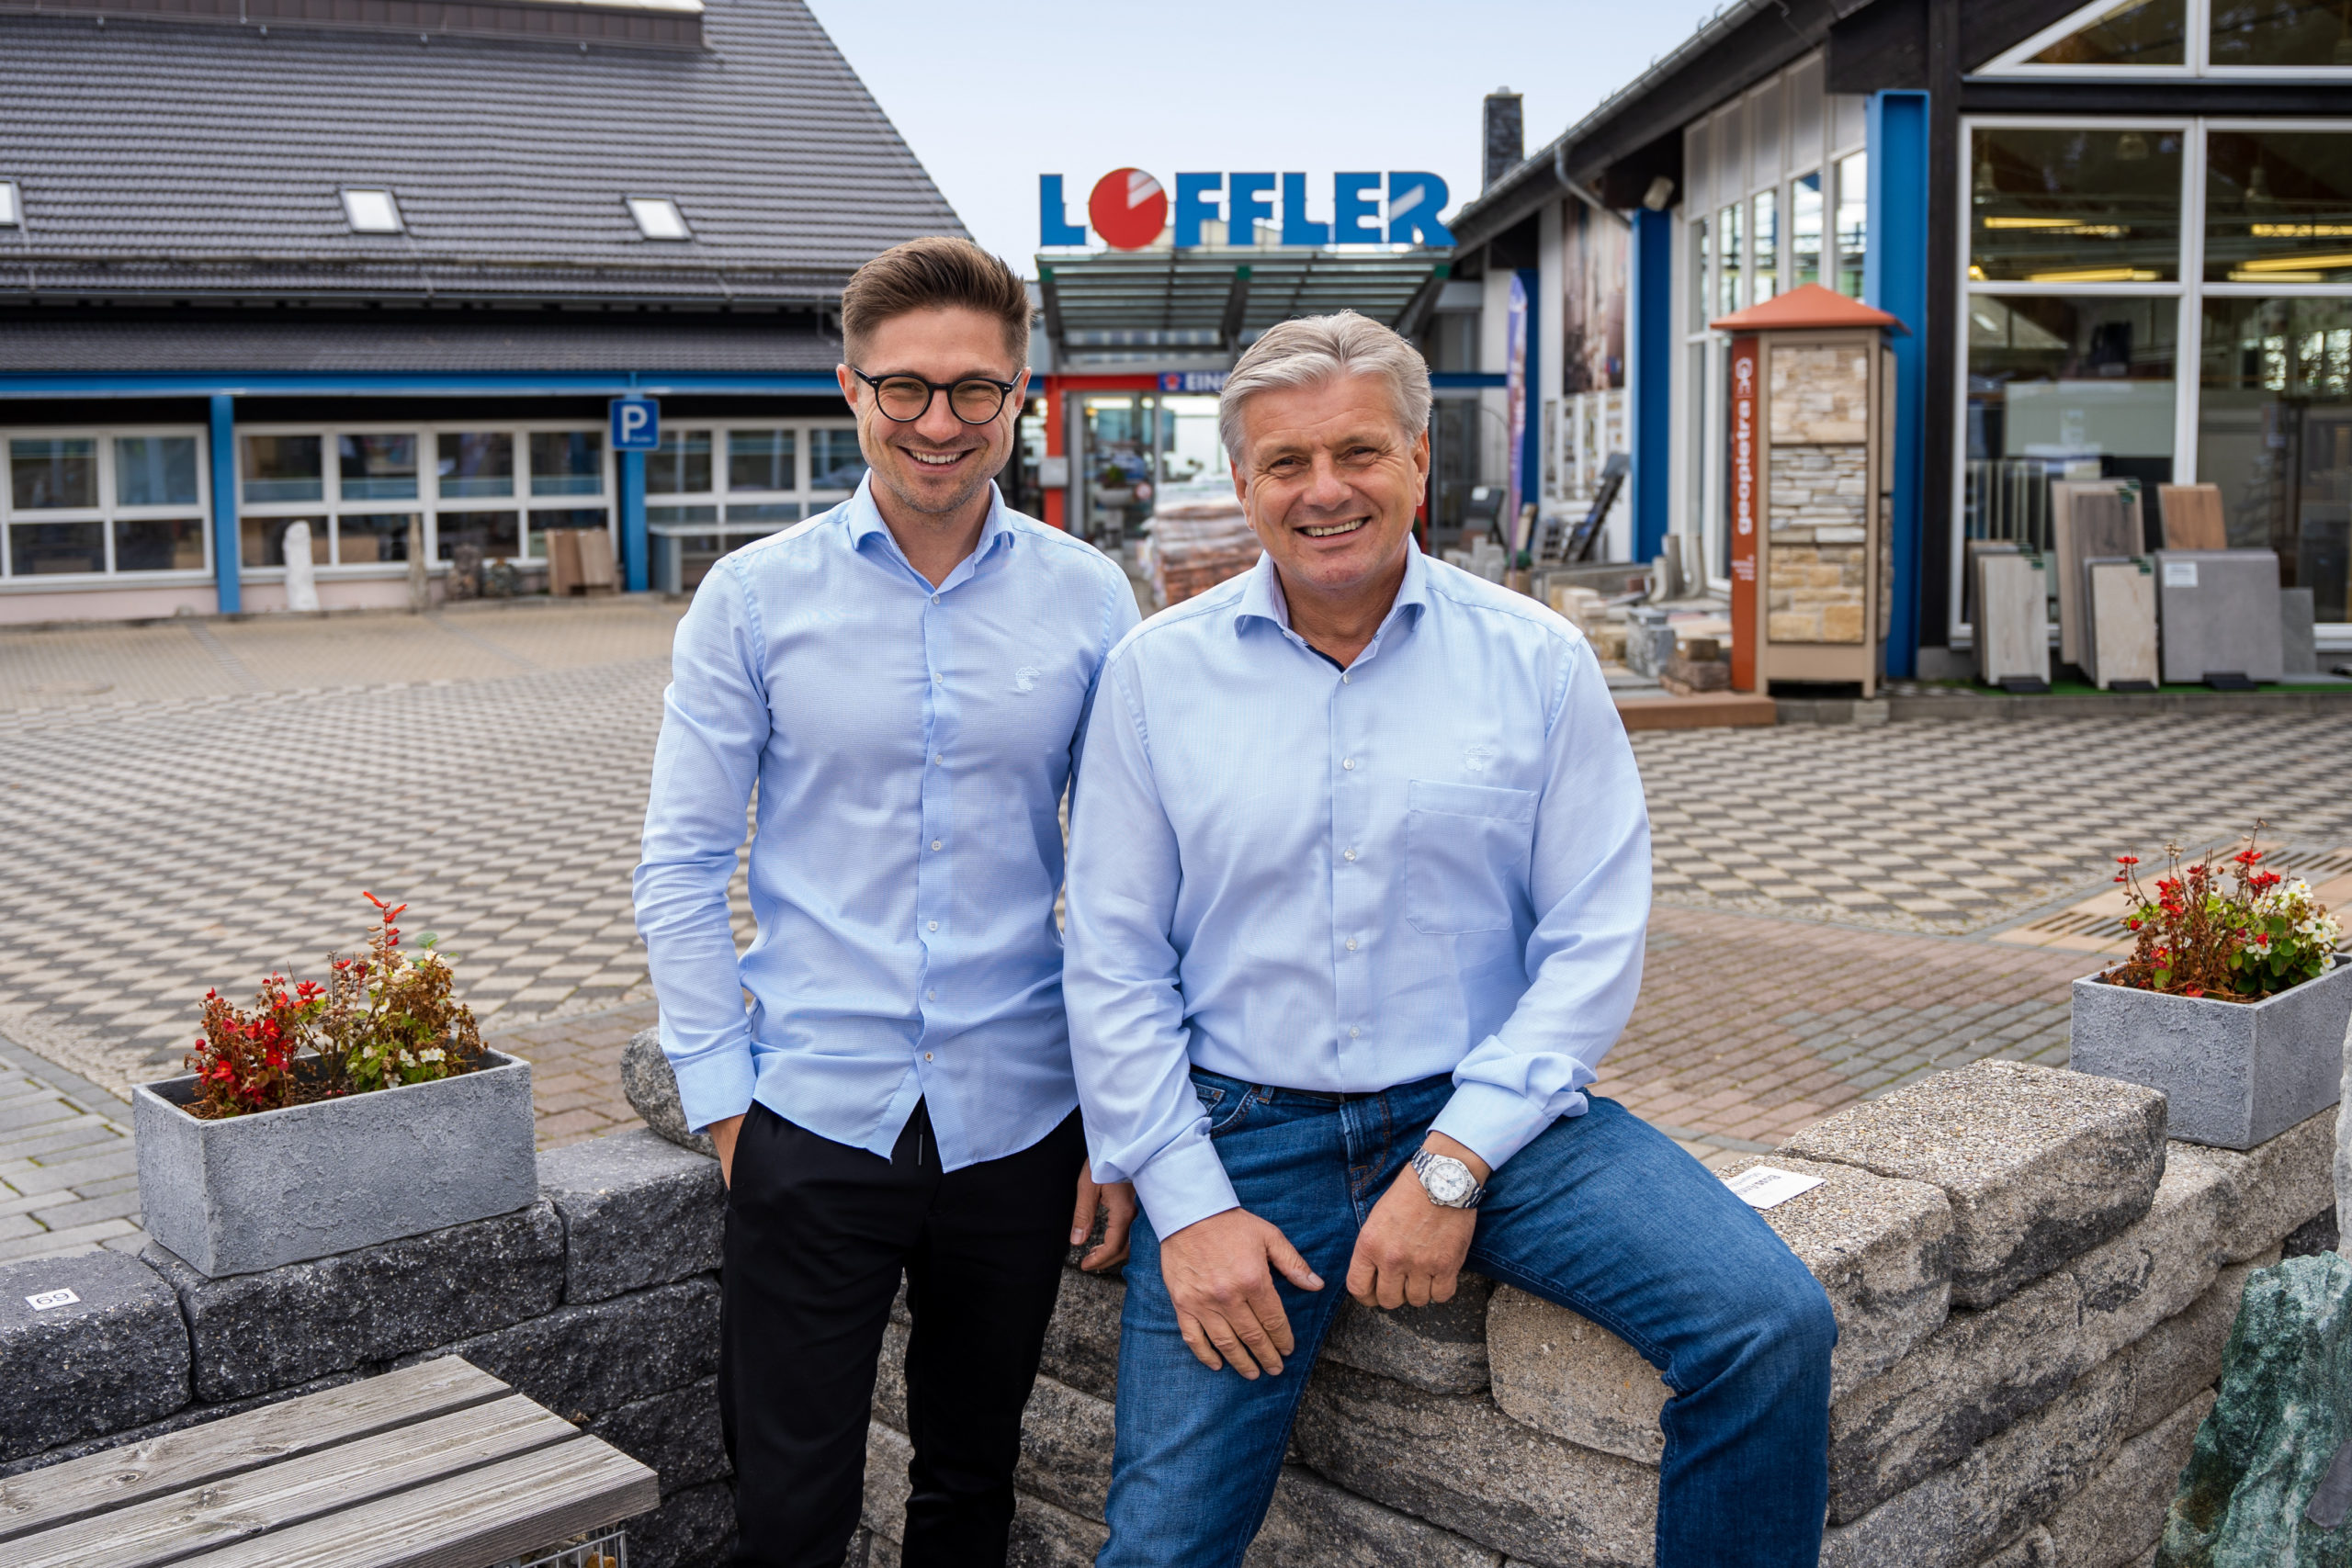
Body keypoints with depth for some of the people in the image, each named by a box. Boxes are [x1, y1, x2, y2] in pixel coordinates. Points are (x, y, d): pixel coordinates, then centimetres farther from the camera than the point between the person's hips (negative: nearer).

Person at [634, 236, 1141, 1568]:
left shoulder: (1090, 599, 0)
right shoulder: (756, 596, -2)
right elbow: (681, 866, 2)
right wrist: (720, 1090, -3)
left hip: (1017, 1116, 1)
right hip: (812, 1112, -1)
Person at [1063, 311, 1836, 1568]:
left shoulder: (1537, 661, -1)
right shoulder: (1157, 672, 1)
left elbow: (1596, 938, -4)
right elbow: (1113, 964, 1)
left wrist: (1455, 1167, -13)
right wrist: (1185, 1205, -7)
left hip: (1484, 1111, 0)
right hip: (1245, 1131, 0)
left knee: (1772, 1327, -19)